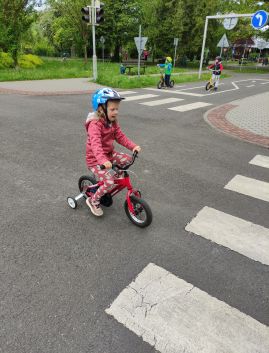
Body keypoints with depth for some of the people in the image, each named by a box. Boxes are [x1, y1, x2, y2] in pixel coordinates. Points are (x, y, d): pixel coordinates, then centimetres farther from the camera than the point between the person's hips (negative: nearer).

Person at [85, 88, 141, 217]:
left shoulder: (113, 122, 2)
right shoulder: (95, 124, -25)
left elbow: (120, 137, 3)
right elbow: (95, 144, -39)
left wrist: (133, 146, -13)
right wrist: (103, 160, -55)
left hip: (110, 154, 8)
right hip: (95, 159, -8)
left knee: (127, 159, -7)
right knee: (109, 183, -21)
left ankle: (116, 176, 19)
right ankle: (93, 201, 5)